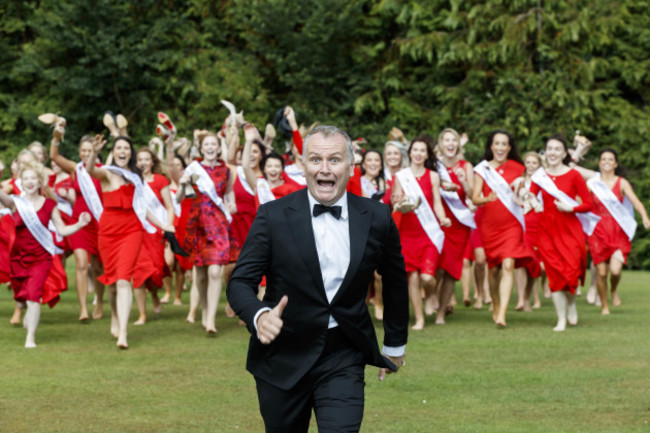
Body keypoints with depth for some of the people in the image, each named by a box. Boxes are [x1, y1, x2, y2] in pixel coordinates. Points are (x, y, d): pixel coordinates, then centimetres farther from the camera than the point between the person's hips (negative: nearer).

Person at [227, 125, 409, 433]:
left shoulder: (376, 219, -2)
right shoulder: (273, 216, -7)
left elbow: (395, 280, 13)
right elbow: (240, 282, -8)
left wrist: (395, 343, 22)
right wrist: (259, 316, -30)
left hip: (343, 361, 0)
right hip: (282, 358, 0)